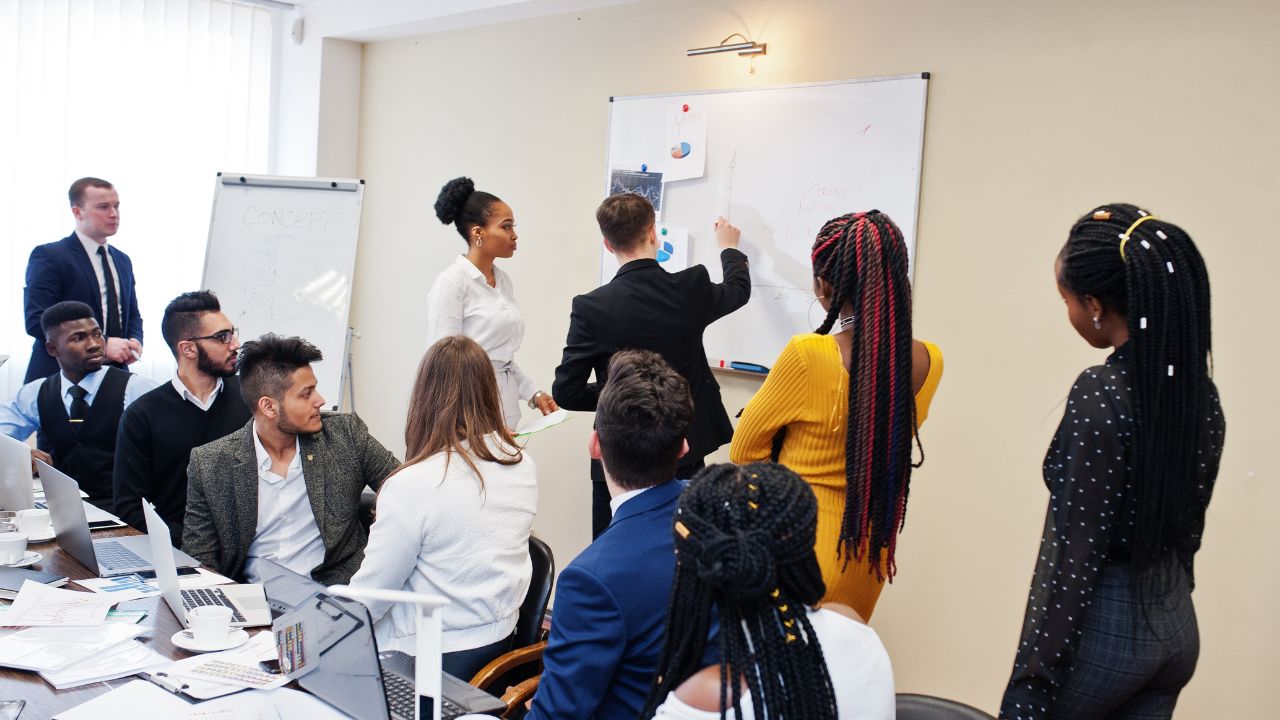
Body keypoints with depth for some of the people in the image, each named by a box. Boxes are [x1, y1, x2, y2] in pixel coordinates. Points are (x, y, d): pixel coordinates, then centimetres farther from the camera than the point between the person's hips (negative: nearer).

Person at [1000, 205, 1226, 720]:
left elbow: (1073, 553, -21)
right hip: (1178, 627, 8)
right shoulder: (1201, 391, 2)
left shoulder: (1101, 392, -21)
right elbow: (1188, 527, 11)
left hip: (1106, 626, -7)